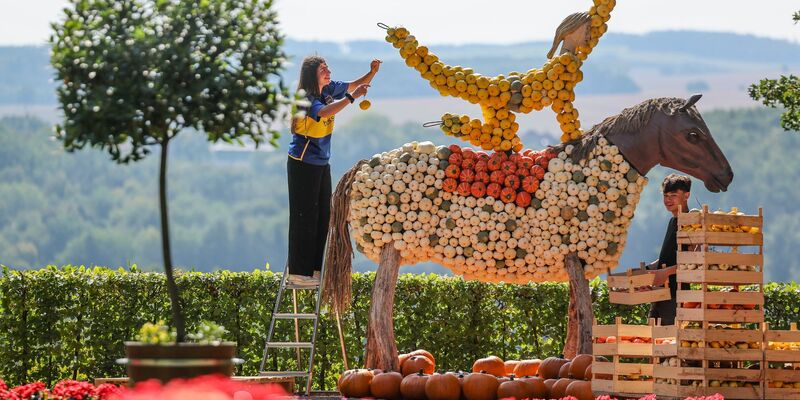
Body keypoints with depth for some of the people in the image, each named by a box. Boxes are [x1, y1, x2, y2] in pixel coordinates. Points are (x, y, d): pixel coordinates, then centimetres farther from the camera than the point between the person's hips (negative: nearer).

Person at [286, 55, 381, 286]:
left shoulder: (329, 89, 4)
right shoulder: (305, 97, -20)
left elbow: (355, 86, 14)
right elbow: (324, 112, -38)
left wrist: (372, 72, -4)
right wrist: (352, 97, -37)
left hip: (321, 162, 8)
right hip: (302, 163, -8)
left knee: (323, 216, 10)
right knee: (304, 217, -7)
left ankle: (315, 268, 17)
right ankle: (298, 273, -4)